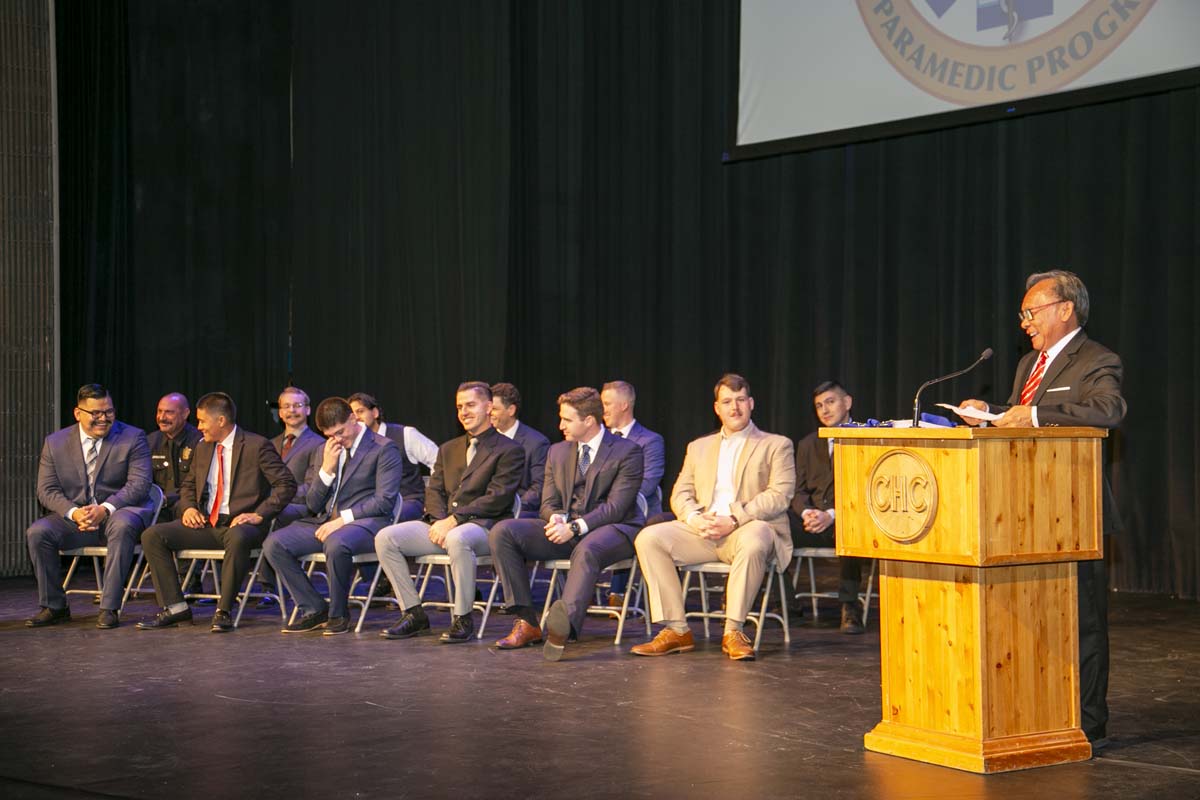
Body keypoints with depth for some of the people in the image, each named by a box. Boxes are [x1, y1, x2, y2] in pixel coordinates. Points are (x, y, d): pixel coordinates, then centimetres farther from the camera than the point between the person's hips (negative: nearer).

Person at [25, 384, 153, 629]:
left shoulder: (132, 438, -1)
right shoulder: (55, 443, 6)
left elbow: (139, 485, -10)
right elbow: (47, 490, 2)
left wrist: (105, 509, -24)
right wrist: (74, 513, -18)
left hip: (119, 511, -3)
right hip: (73, 515, 3)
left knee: (122, 526, -37)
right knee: (37, 532, -22)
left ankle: (109, 607, -32)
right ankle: (54, 607, -8)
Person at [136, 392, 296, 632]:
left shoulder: (257, 446, -5)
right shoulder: (203, 448, 16)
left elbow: (286, 484, -10)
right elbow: (189, 484, 28)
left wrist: (259, 515, -18)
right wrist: (188, 507, 5)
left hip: (239, 524, -7)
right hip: (206, 523, 7)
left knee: (237, 538, -42)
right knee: (152, 535, -11)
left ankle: (224, 611, -30)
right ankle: (174, 607, -10)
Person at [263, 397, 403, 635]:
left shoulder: (384, 448, -3)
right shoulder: (326, 450, 17)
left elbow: (384, 502, -11)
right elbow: (313, 505, 14)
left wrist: (342, 519, -17)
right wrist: (326, 469, -2)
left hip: (364, 522, -7)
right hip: (324, 521, 7)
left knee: (335, 544, -39)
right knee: (274, 544, -13)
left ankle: (338, 614, -16)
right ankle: (314, 609, -5)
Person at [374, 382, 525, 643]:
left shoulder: (509, 450, 2)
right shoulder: (448, 449, 24)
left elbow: (497, 497, -10)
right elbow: (434, 491, 16)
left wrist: (454, 520, -17)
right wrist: (439, 520, -7)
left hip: (483, 526, -7)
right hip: (442, 524, 7)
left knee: (457, 538, -42)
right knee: (385, 538, -13)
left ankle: (463, 619, -27)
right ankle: (413, 613, -7)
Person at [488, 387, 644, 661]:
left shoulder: (627, 452, -3)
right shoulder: (557, 452, 16)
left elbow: (616, 506, -12)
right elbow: (548, 503, 13)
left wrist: (575, 526, -24)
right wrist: (556, 518, -13)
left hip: (613, 528, -6)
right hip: (566, 529, 6)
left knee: (586, 549, -41)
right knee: (501, 532, -15)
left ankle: (565, 622, -63)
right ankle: (526, 622, -20)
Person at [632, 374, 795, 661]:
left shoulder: (776, 445, 11)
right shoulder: (699, 447, 24)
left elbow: (779, 496, -3)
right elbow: (680, 495, 16)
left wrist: (734, 520, -17)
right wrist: (695, 518, -9)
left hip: (749, 528, -4)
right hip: (703, 531, 4)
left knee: (753, 542, -40)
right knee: (649, 538, -20)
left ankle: (734, 631, -28)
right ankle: (675, 630, -18)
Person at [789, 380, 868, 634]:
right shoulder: (808, 444, 23)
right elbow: (798, 491, 15)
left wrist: (832, 515, -19)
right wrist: (806, 512, -10)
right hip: (811, 521, 4)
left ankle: (849, 606, -31)